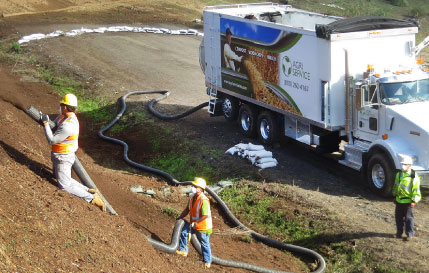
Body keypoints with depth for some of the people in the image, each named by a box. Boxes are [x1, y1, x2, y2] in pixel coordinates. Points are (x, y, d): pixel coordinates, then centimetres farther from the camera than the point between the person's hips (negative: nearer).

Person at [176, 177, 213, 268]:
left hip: (203, 227, -7)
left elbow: (205, 216, -30)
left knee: (205, 244, 6)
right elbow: (187, 209, 13)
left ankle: (207, 261, 23)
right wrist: (179, 218, 8)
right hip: (194, 225, 7)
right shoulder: (192, 198, -1)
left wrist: (195, 222, -25)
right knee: (184, 231, -1)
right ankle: (183, 250, 14)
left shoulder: (204, 200, -28)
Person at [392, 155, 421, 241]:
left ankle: (409, 234, 9)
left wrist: (414, 201, -16)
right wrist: (395, 197, 20)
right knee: (398, 217, 13)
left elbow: (416, 189, -13)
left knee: (408, 218, 0)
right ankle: (399, 232, 27)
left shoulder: (413, 176, -12)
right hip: (399, 200, 6)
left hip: (408, 201, -6)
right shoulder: (399, 174, 8)